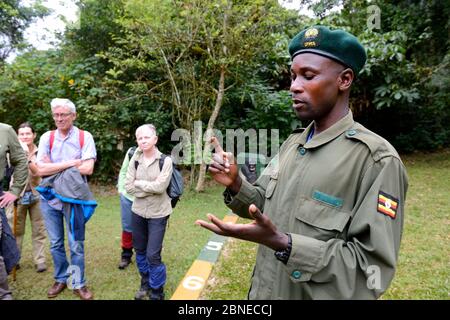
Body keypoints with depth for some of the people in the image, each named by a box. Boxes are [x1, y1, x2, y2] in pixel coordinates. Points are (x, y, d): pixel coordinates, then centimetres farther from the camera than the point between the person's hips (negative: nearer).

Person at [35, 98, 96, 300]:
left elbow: (88, 169, -17)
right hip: (49, 198, 3)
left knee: (76, 245, 6)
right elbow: (41, 169, -11)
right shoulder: (47, 137, 0)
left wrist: (54, 167, -11)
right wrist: (71, 163, -17)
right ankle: (60, 279, 33)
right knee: (55, 244, 15)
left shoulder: (85, 137, -6)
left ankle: (79, 284, 22)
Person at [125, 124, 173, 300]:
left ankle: (157, 292, 18)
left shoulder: (165, 160, -12)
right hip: (138, 212, 4)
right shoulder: (135, 160, 0)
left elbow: (160, 186, -20)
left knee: (153, 254, -3)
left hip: (158, 214, -4)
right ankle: (145, 284, 39)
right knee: (140, 251, 16)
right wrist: (150, 189, -13)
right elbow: (128, 186, -5)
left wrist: (139, 183, -10)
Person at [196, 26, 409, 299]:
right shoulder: (292, 143, 2)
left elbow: (373, 267, -22)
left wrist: (282, 243, -32)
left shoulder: (376, 160, -21)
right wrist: (236, 185, -12)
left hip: (316, 294, -6)